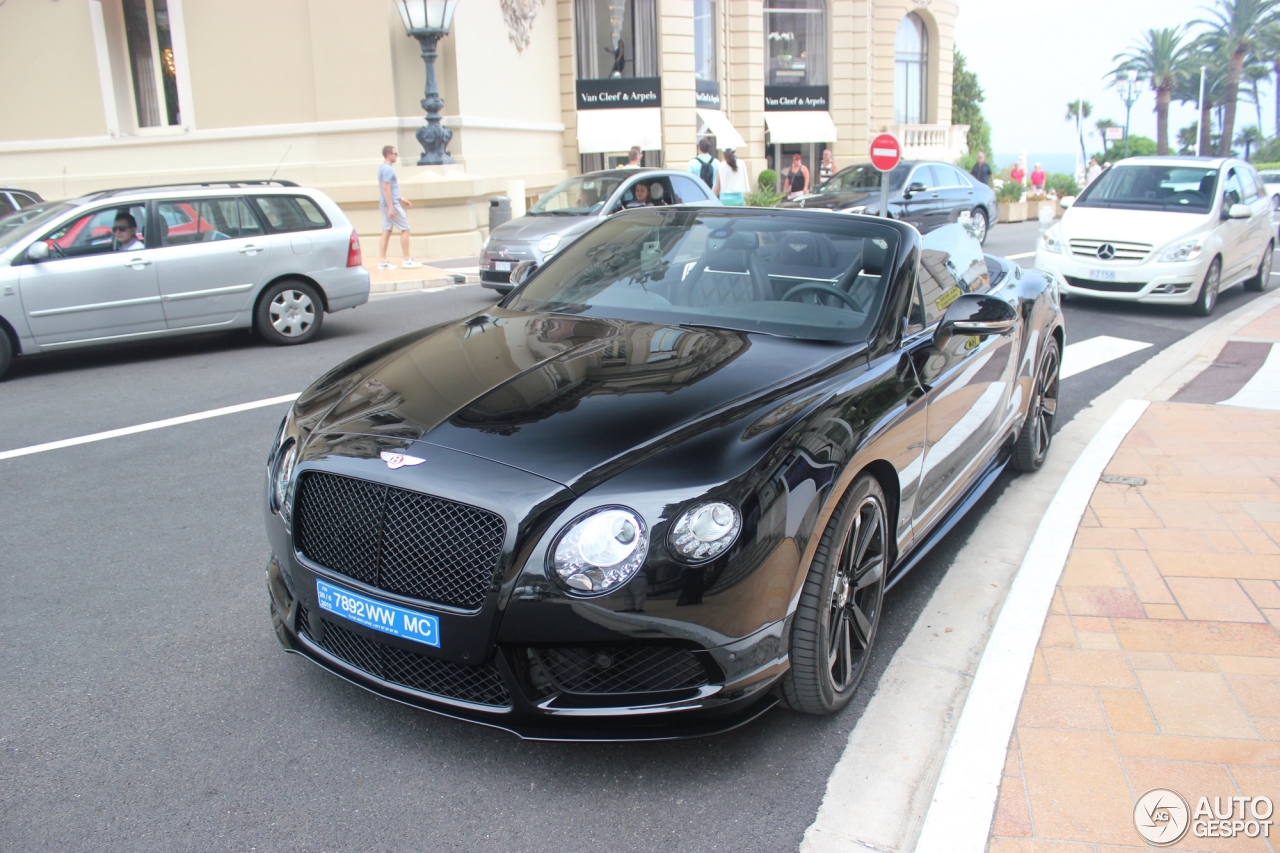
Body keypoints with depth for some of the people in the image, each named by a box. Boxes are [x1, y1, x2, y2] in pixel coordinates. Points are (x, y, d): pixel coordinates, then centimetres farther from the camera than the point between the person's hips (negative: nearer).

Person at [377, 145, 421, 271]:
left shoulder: (383, 168, 16)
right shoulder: (388, 169, -15)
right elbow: (386, 189, -21)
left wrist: (401, 200, 27)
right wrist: (391, 208, -24)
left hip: (385, 205, 9)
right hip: (392, 204, -9)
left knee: (386, 231, 7)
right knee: (405, 229, -2)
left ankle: (382, 261, 5)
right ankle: (407, 260, 0)